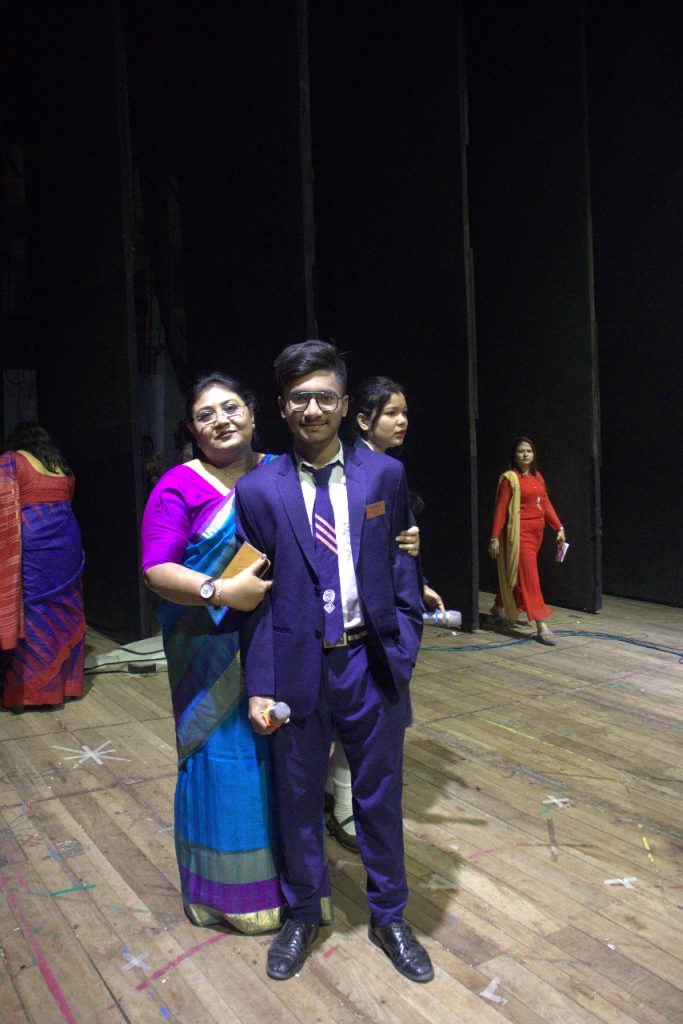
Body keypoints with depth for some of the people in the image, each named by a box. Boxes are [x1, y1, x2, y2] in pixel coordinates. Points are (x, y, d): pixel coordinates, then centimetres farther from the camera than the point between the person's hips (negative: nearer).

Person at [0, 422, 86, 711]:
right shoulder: (62, 466, 16)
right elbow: (65, 503, 14)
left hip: (30, 545, -5)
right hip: (66, 542, 5)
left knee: (29, 611, 0)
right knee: (64, 609, 12)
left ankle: (24, 691, 5)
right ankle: (62, 684, 19)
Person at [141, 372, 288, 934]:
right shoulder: (180, 487, -6)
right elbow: (156, 568, -13)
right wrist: (221, 591, -27)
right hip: (215, 651, -3)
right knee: (223, 756, 7)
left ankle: (286, 871, 37)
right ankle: (231, 888, 30)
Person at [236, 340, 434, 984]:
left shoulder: (384, 475, -1)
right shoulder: (258, 490, -4)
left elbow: (403, 567, 3)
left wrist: (403, 648, -4)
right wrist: (258, 684, -5)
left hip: (371, 663, 1)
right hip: (298, 666, 0)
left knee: (379, 796, 17)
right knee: (297, 799, 17)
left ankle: (388, 917, 41)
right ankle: (302, 916, 43)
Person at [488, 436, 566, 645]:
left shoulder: (537, 477, 12)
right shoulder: (509, 478, -8)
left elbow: (546, 504, 14)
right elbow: (500, 509, -10)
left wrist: (559, 528, 7)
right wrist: (495, 537, -13)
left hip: (537, 532, 7)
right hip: (520, 533, -7)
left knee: (516, 574, 19)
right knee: (529, 577, -9)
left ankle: (500, 607, 39)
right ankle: (541, 626, -10)